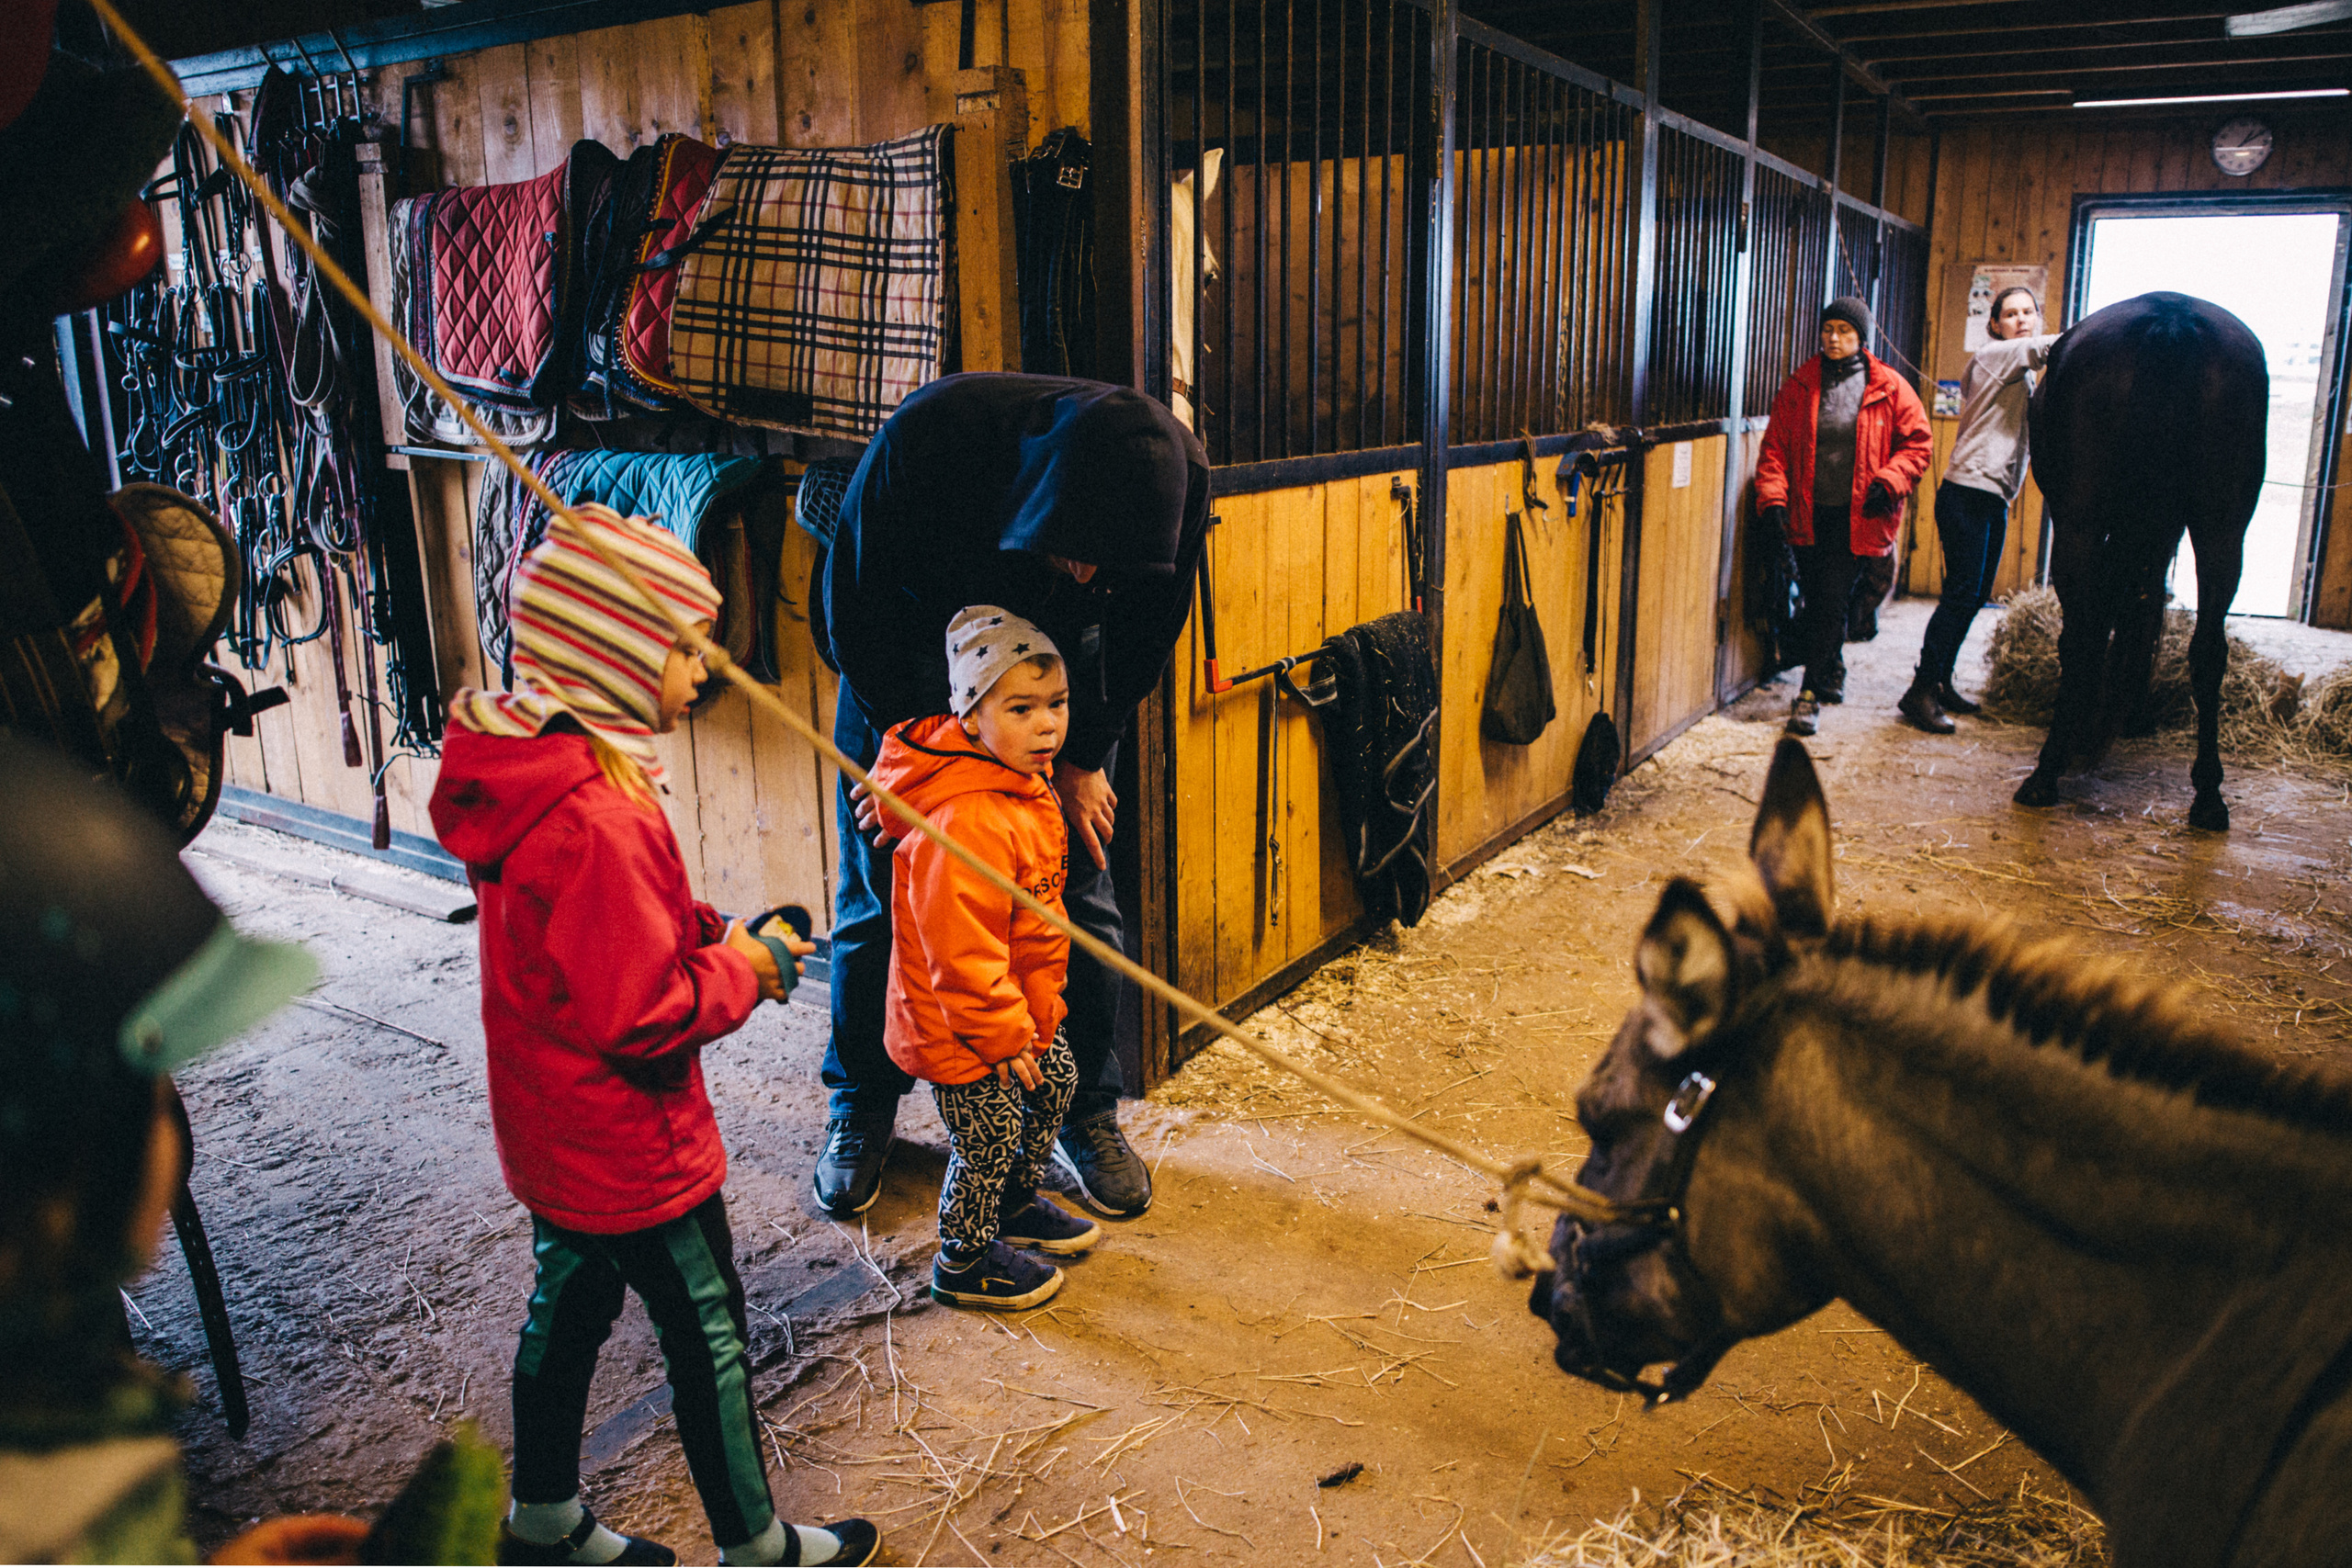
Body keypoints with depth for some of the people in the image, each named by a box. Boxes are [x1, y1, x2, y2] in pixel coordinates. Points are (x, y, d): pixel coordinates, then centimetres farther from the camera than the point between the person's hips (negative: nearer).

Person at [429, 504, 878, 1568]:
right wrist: (737, 971, -14)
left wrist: (710, 930, 0)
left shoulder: (527, 771, -1)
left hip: (547, 1124, 9)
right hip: (630, 1148, -9)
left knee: (570, 1302, 25)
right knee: (708, 1338, 9)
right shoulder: (599, 818, -33)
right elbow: (640, 1016, -30)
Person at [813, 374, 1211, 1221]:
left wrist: (1082, 757, -10)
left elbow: (1144, 634, -10)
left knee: (1078, 893, 0)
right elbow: (851, 609, -20)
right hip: (910, 653, -1)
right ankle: (860, 1107, 22)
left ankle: (1085, 1111, 18)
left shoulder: (1175, 471, -30)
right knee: (878, 890, 3)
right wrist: (904, 738, -21)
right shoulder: (921, 440, -37)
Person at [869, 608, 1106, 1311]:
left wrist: (1040, 1004, 21)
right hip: (961, 1023, -10)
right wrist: (1001, 1034, -21)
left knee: (1055, 1082, 25)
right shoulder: (966, 821, -33)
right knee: (988, 1139, 4)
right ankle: (963, 1262, 28)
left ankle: (1016, 1203, 48)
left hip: (1022, 1003, 10)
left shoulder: (1026, 782, 1)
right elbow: (961, 950, -31)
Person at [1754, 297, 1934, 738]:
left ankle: (1812, 693, -4)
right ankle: (1832, 674, 33)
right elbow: (1775, 445, 5)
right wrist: (1773, 497, -8)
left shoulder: (1889, 389, 2)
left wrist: (1888, 482, -11)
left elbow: (1917, 444, 5)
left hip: (1856, 516, -3)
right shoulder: (1800, 385, 7)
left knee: (1831, 601, -9)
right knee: (1817, 599, 10)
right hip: (1808, 514, 3)